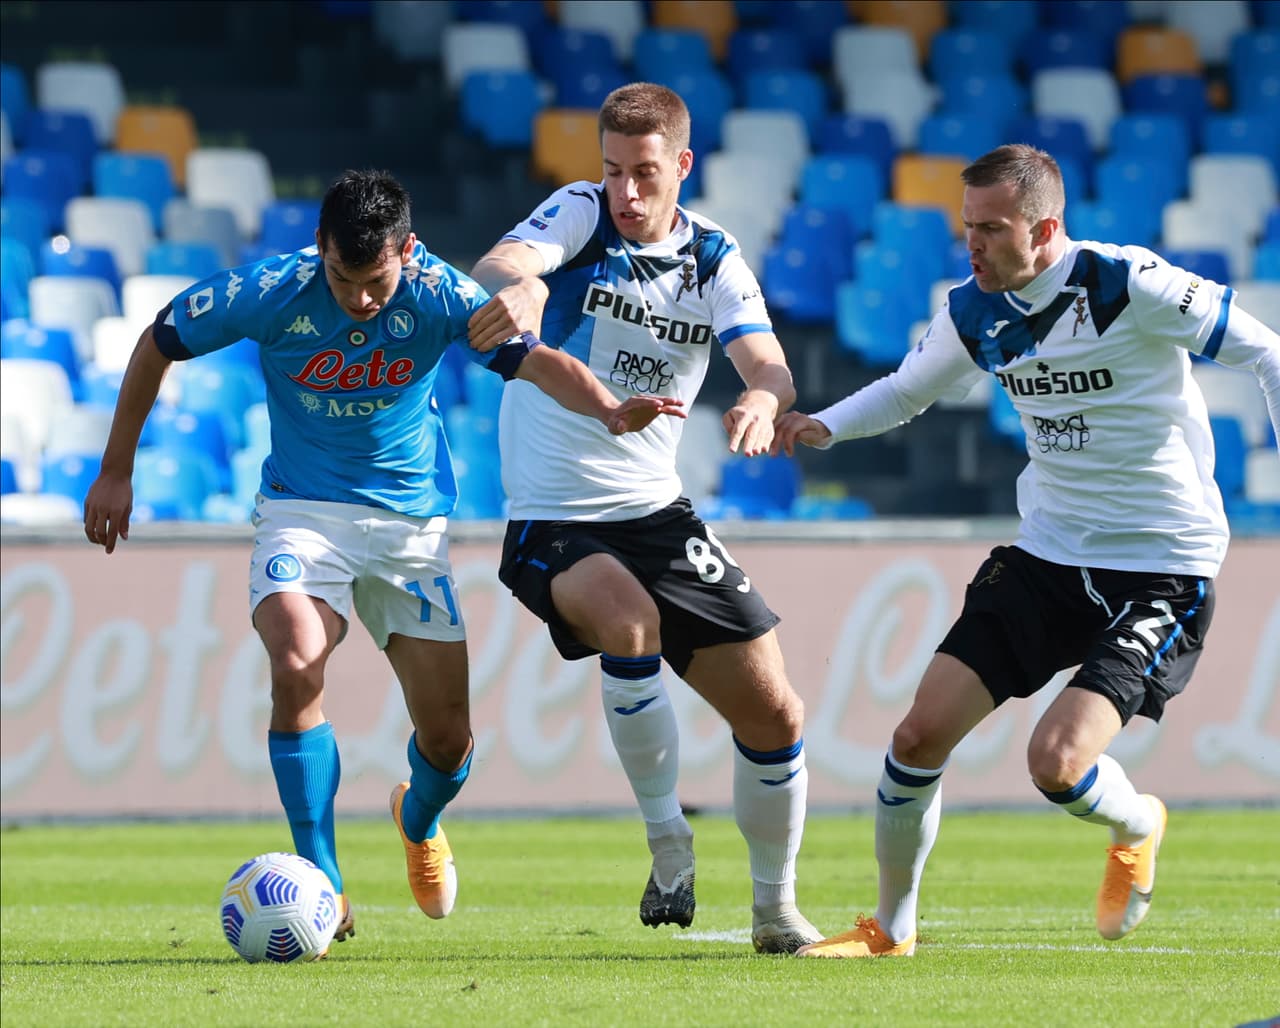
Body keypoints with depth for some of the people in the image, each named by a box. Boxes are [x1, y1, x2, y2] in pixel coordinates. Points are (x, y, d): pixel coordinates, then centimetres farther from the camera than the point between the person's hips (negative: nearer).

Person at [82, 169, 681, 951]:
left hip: (413, 519, 1)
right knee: (296, 666, -31)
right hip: (303, 509, -1)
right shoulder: (272, 292, -17)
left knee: (448, 738, 2)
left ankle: (419, 820, 42)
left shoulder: (438, 294, -16)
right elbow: (159, 345, -2)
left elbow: (538, 361, -25)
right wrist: (116, 472, 2)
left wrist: (610, 411, -46)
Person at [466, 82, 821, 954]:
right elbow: (502, 262, -28)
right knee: (630, 621, -35)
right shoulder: (579, 214, -7)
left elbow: (769, 364, -11)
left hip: (657, 511, 4)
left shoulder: (715, 259, 3)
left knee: (775, 716, 0)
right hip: (552, 518, -4)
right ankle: (668, 841, -16)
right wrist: (522, 284, -53)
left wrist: (764, 399, -37)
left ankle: (776, 906, 22)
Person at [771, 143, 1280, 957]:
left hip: (1160, 571, -6)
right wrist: (822, 426, 0)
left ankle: (1136, 827, 17)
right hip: (1046, 556, 6)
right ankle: (891, 929, 18)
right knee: (921, 735, -3)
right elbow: (907, 390, 19)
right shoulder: (976, 312, 0)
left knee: (1057, 765, -20)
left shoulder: (1131, 286, -19)